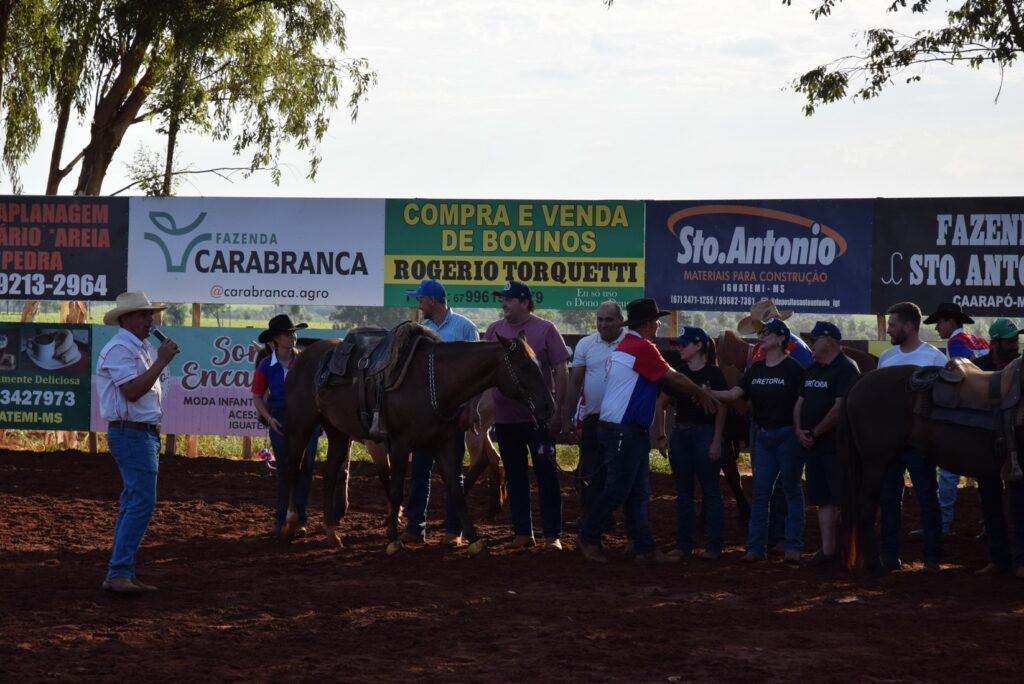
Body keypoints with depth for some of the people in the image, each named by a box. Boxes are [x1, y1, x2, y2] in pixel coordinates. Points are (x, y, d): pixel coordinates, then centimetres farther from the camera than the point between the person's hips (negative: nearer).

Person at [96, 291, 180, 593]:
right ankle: (118, 573, -16)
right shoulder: (119, 349, -14)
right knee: (141, 503, -15)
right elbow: (132, 391, -25)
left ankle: (124, 574, 13)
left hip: (145, 433, 11)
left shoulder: (141, 348, 17)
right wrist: (162, 361, -21)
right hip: (131, 434, -11)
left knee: (133, 504, 10)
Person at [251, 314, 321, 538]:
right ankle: (281, 519, 13)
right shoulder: (266, 366, -5)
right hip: (281, 421, -1)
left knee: (305, 467, -1)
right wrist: (269, 418, -13)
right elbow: (257, 397, 2)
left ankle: (299, 519, 10)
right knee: (284, 469, 2)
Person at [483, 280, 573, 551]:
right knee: (515, 475, 9)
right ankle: (522, 532, 17)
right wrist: (474, 406, 8)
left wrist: (559, 410, -9)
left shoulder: (545, 329, -5)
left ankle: (553, 535, 1)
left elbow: (561, 371, -5)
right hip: (505, 416, 4)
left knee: (546, 474, -2)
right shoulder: (494, 330, 6)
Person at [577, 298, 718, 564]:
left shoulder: (627, 346, 16)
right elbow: (674, 379, -10)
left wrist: (696, 393, 11)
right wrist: (702, 394, 4)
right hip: (623, 432, -10)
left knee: (638, 493, 9)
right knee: (618, 490, -2)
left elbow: (665, 383, 18)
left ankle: (644, 549, 10)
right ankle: (588, 538, 9)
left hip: (632, 433, 10)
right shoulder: (642, 348, -16)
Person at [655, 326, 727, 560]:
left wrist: (716, 442, -11)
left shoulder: (713, 374, -6)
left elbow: (721, 409, -7)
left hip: (704, 434, -6)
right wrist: (661, 435, 7)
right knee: (683, 492, 9)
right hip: (680, 434, 6)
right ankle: (683, 543, 13)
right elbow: (661, 405, 14)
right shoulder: (677, 373, 8)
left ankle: (713, 545, 0)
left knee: (710, 492, -2)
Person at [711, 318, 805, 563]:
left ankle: (793, 546, 6)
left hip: (787, 435, -6)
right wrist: (708, 393, -14)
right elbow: (734, 394, 1)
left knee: (791, 490, 2)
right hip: (762, 436, 6)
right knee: (760, 492, 5)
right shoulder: (756, 369, 9)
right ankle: (756, 547, 8)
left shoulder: (792, 369, -8)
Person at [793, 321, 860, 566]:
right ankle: (827, 550, 12)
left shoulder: (846, 369, -11)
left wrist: (815, 433, -16)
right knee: (824, 501, 9)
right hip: (812, 445, 8)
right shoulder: (811, 371, 16)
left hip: (837, 445, -8)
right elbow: (800, 403, 18)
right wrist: (799, 429, -1)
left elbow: (839, 408, -19)